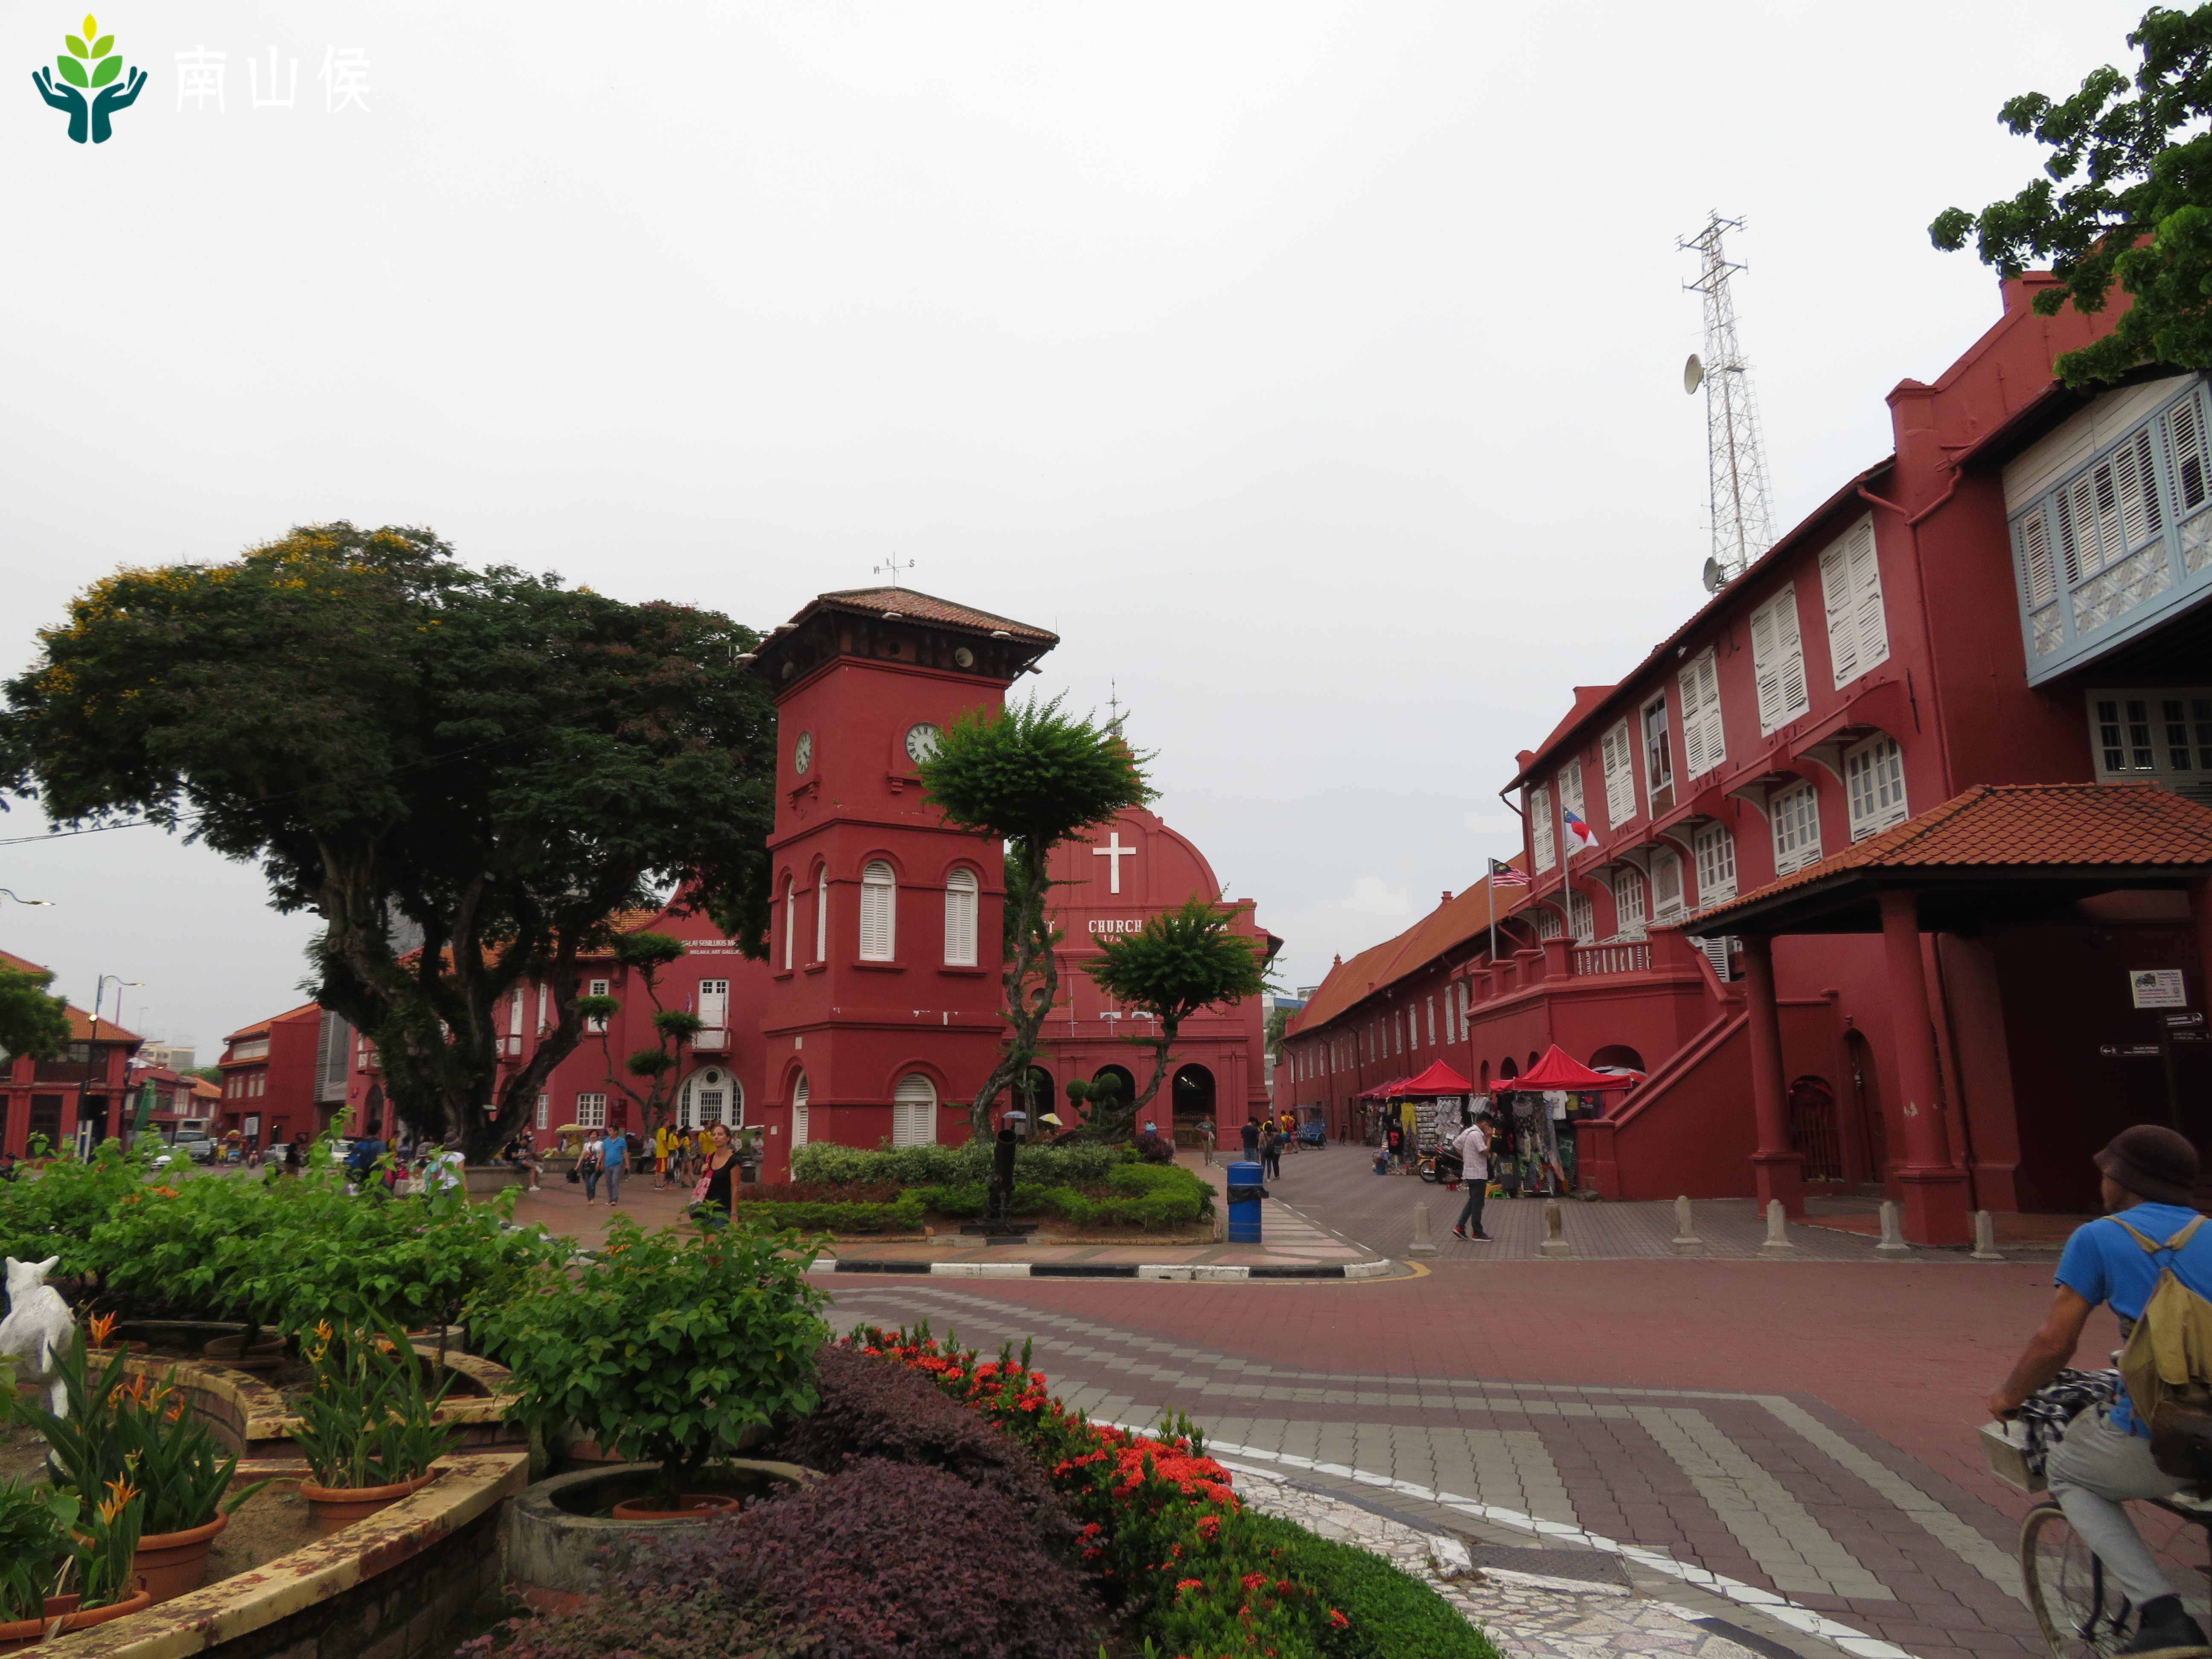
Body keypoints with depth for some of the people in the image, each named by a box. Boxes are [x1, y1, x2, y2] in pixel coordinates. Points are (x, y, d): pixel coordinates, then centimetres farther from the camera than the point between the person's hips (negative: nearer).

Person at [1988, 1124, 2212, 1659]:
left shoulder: (2098, 1238, 1)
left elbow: (2054, 1344, -3)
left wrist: (2008, 1398, 14)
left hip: (2158, 1443, -5)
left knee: (2066, 1472, 24)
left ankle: (2162, 1614, 8)